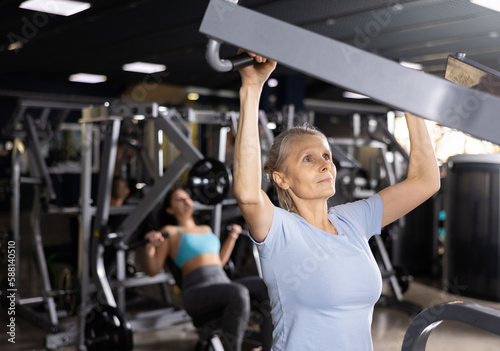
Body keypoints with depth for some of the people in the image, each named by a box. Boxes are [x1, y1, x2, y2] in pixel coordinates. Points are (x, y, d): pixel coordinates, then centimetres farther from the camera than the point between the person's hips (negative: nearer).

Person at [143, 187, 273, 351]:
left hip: (224, 283, 6)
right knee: (239, 292, -38)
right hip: (198, 290, -6)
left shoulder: (206, 229, 28)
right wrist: (150, 248, -14)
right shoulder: (170, 231, 11)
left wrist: (232, 236, 34)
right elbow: (152, 271, 4)